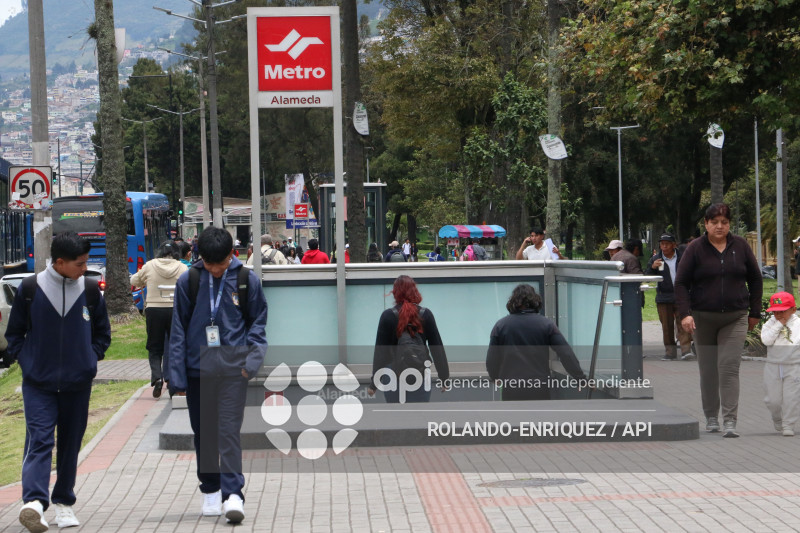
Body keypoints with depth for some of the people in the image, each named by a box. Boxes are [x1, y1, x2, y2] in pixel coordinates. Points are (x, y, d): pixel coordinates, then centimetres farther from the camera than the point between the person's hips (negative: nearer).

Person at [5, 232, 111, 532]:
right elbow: (14, 333, 8)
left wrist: (90, 359, 4)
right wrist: (26, 361, -3)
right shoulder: (30, 289, -3)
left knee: (70, 443, 9)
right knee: (40, 439, -15)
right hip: (38, 383, -3)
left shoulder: (90, 290, 3)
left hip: (77, 383, 3)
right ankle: (34, 502, -27)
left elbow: (102, 333, 16)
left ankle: (63, 502, 22)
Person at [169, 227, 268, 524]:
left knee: (229, 431, -11)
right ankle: (210, 491, 23)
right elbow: (178, 330, 5)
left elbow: (258, 321, 10)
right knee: (203, 432, 9)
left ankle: (232, 494, -14)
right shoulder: (188, 281, 0)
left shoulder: (247, 280, 0)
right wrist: (177, 376, 1)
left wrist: (252, 359, -4)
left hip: (233, 368, -2)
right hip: (198, 368, 2)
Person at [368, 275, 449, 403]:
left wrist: (374, 383, -2)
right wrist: (444, 377, 8)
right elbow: (437, 348, 1)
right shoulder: (425, 315, 0)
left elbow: (380, 351, -6)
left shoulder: (388, 316, -5)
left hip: (394, 377, -1)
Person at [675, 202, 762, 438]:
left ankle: (729, 421, -12)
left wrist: (754, 312, 9)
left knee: (729, 367, -10)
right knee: (708, 370, 6)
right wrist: (685, 313, -12)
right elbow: (681, 283, -1)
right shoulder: (695, 248, -1)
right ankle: (711, 417, 20)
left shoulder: (740, 246, 4)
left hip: (735, 318, 0)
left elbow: (755, 279, 13)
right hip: (703, 318, 0)